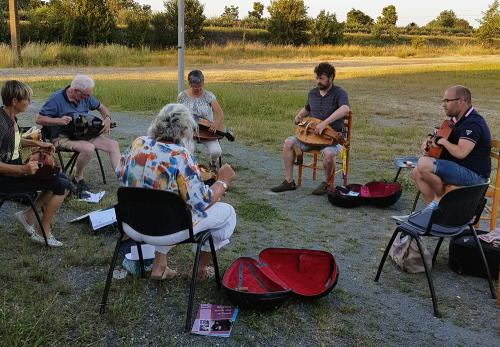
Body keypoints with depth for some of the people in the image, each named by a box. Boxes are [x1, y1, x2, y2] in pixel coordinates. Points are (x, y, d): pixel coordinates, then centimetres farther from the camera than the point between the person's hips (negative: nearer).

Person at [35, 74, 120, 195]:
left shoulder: (86, 97, 4)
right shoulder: (56, 99, -13)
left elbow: (101, 107, 21)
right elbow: (39, 119, -12)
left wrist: (107, 119, 0)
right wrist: (59, 121, -26)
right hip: (62, 137, -6)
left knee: (113, 144, -11)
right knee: (88, 148, -34)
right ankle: (78, 179, -8)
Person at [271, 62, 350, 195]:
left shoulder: (339, 93, -10)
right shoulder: (313, 93, 11)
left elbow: (345, 109, -33)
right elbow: (307, 108, 32)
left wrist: (325, 123, -41)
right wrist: (299, 115, 8)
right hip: (313, 134, 6)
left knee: (328, 153, -37)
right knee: (288, 142, -12)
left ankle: (326, 183, -7)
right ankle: (289, 181, -5)